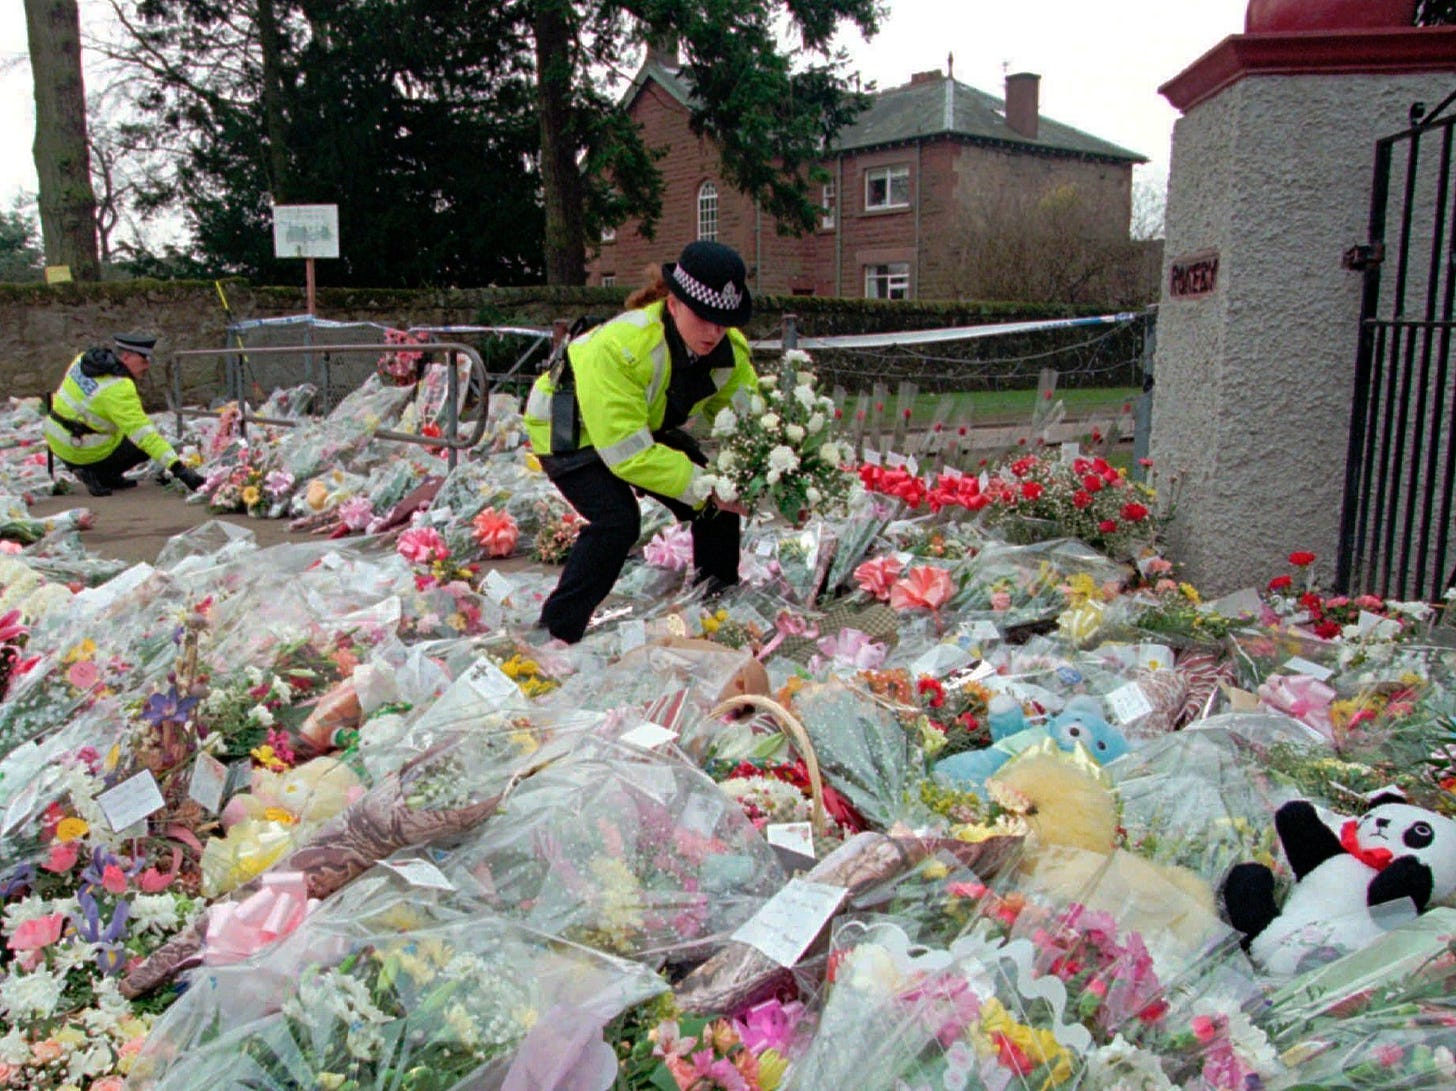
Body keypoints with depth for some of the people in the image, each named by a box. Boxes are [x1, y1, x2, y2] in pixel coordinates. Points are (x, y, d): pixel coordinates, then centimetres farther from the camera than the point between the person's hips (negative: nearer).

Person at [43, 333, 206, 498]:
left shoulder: (85, 359, -1)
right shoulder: (118, 389, -26)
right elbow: (144, 433, -33)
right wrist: (178, 468, -38)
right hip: (83, 453, -8)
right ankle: (98, 474, -3)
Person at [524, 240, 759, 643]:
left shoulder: (730, 349, -19)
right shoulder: (618, 347, -40)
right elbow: (626, 452, -40)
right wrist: (704, 487, -42)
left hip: (647, 427, 7)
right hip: (571, 432, -7)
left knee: (720, 501, -5)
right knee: (617, 521, -29)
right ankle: (554, 635, -17)